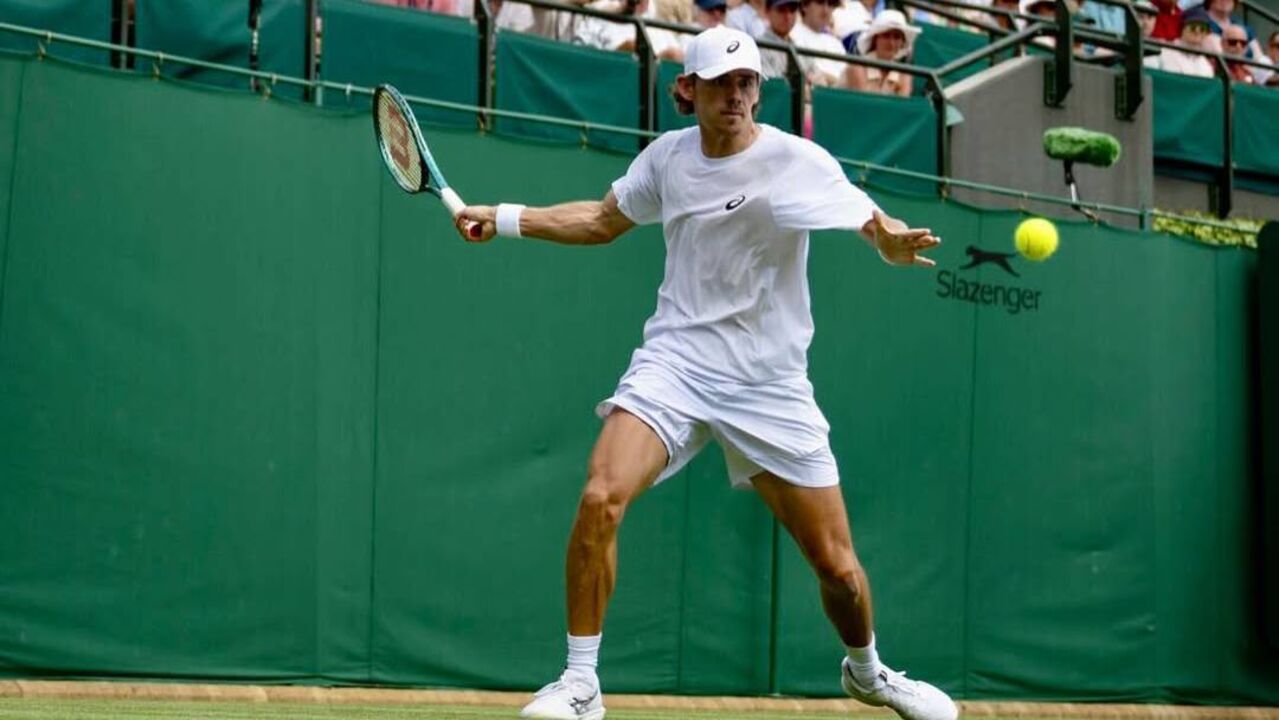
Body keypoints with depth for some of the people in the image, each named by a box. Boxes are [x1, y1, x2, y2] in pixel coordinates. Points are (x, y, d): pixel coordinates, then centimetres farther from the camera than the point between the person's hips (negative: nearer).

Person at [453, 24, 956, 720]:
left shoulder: (797, 161, -9)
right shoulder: (667, 155, 2)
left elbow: (878, 228, -14)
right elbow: (604, 220, 19)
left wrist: (896, 242, -38)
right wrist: (504, 218, 12)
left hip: (769, 385, -1)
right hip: (675, 359, 2)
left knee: (838, 567, 2)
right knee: (599, 499, -24)